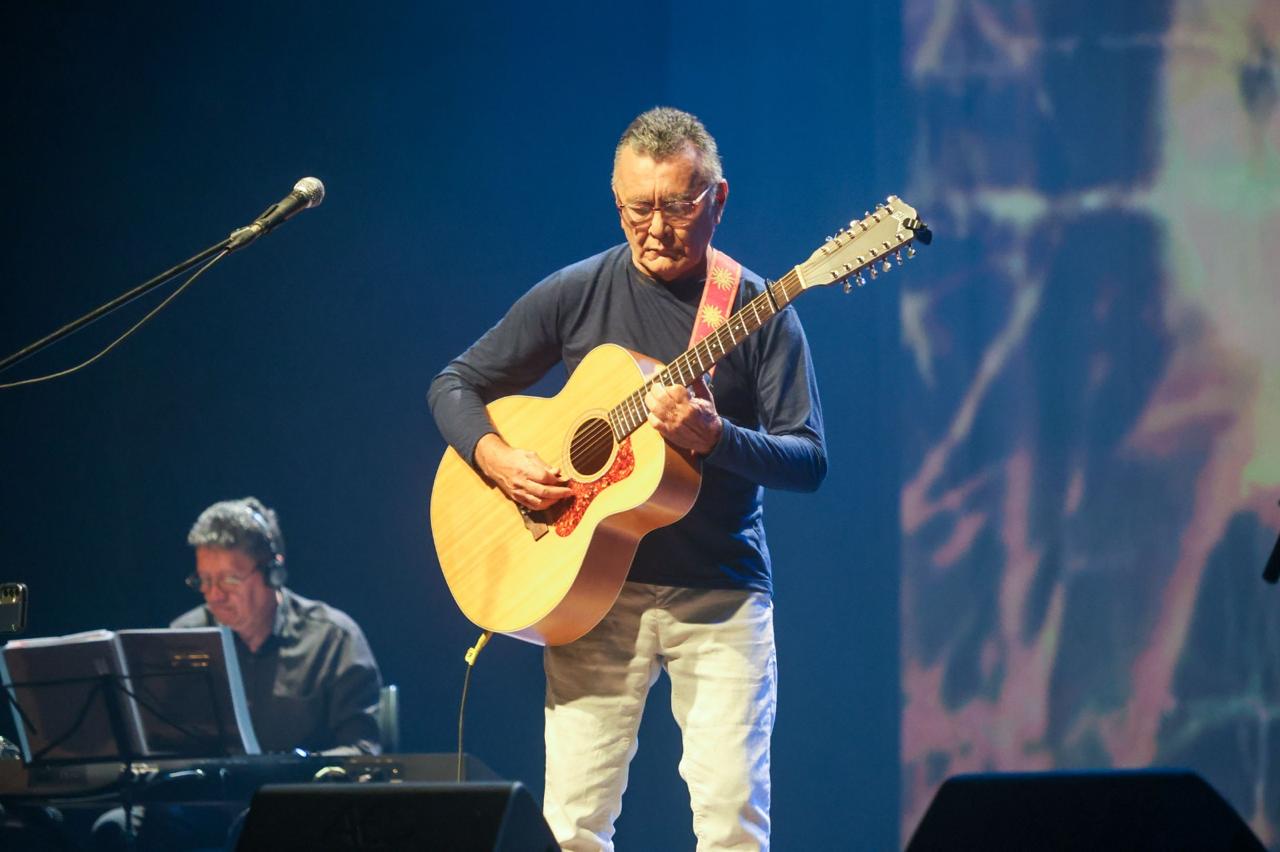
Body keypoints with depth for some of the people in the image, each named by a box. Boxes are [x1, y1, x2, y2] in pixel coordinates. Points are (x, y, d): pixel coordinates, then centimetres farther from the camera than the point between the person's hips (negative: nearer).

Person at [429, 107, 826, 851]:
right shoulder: (577, 296, 3)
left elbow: (808, 461, -5)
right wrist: (497, 458, -10)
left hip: (721, 592, -1)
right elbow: (455, 385, 10)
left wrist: (716, 438, -23)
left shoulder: (757, 312, -1)